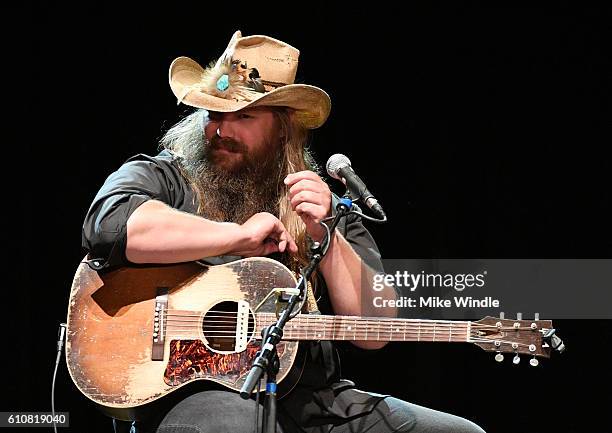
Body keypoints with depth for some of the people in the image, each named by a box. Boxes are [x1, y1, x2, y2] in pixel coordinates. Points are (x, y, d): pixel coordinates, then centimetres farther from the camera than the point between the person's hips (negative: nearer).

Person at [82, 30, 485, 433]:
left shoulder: (330, 210, 14)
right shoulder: (158, 179, 4)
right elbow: (112, 223, -21)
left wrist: (327, 238, -9)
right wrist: (239, 235, -13)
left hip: (312, 397, 5)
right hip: (196, 395, -5)